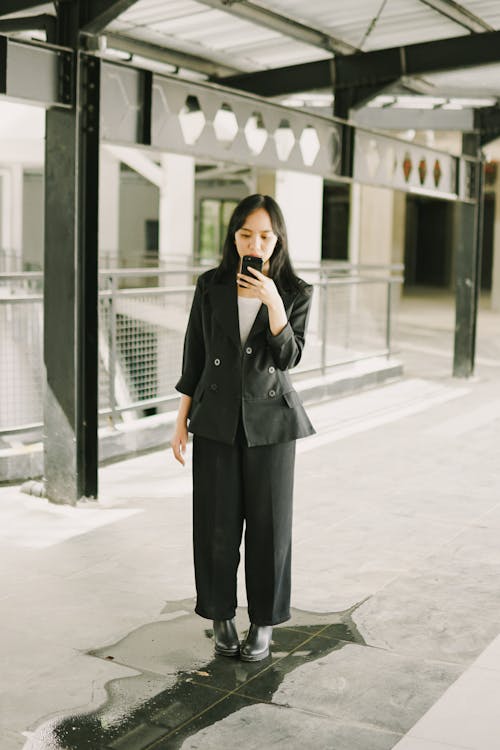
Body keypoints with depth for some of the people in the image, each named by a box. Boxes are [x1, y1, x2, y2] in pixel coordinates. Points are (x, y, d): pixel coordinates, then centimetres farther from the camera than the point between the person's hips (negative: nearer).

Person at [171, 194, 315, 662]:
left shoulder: (295, 293, -2)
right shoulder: (211, 286, 1)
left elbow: (289, 358, -12)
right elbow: (194, 357, 5)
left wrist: (274, 303, -24)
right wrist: (182, 421, 4)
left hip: (270, 420, -1)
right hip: (216, 420, 1)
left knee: (268, 523, 5)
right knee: (217, 523, 6)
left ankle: (263, 623, 21)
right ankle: (221, 618, 24)